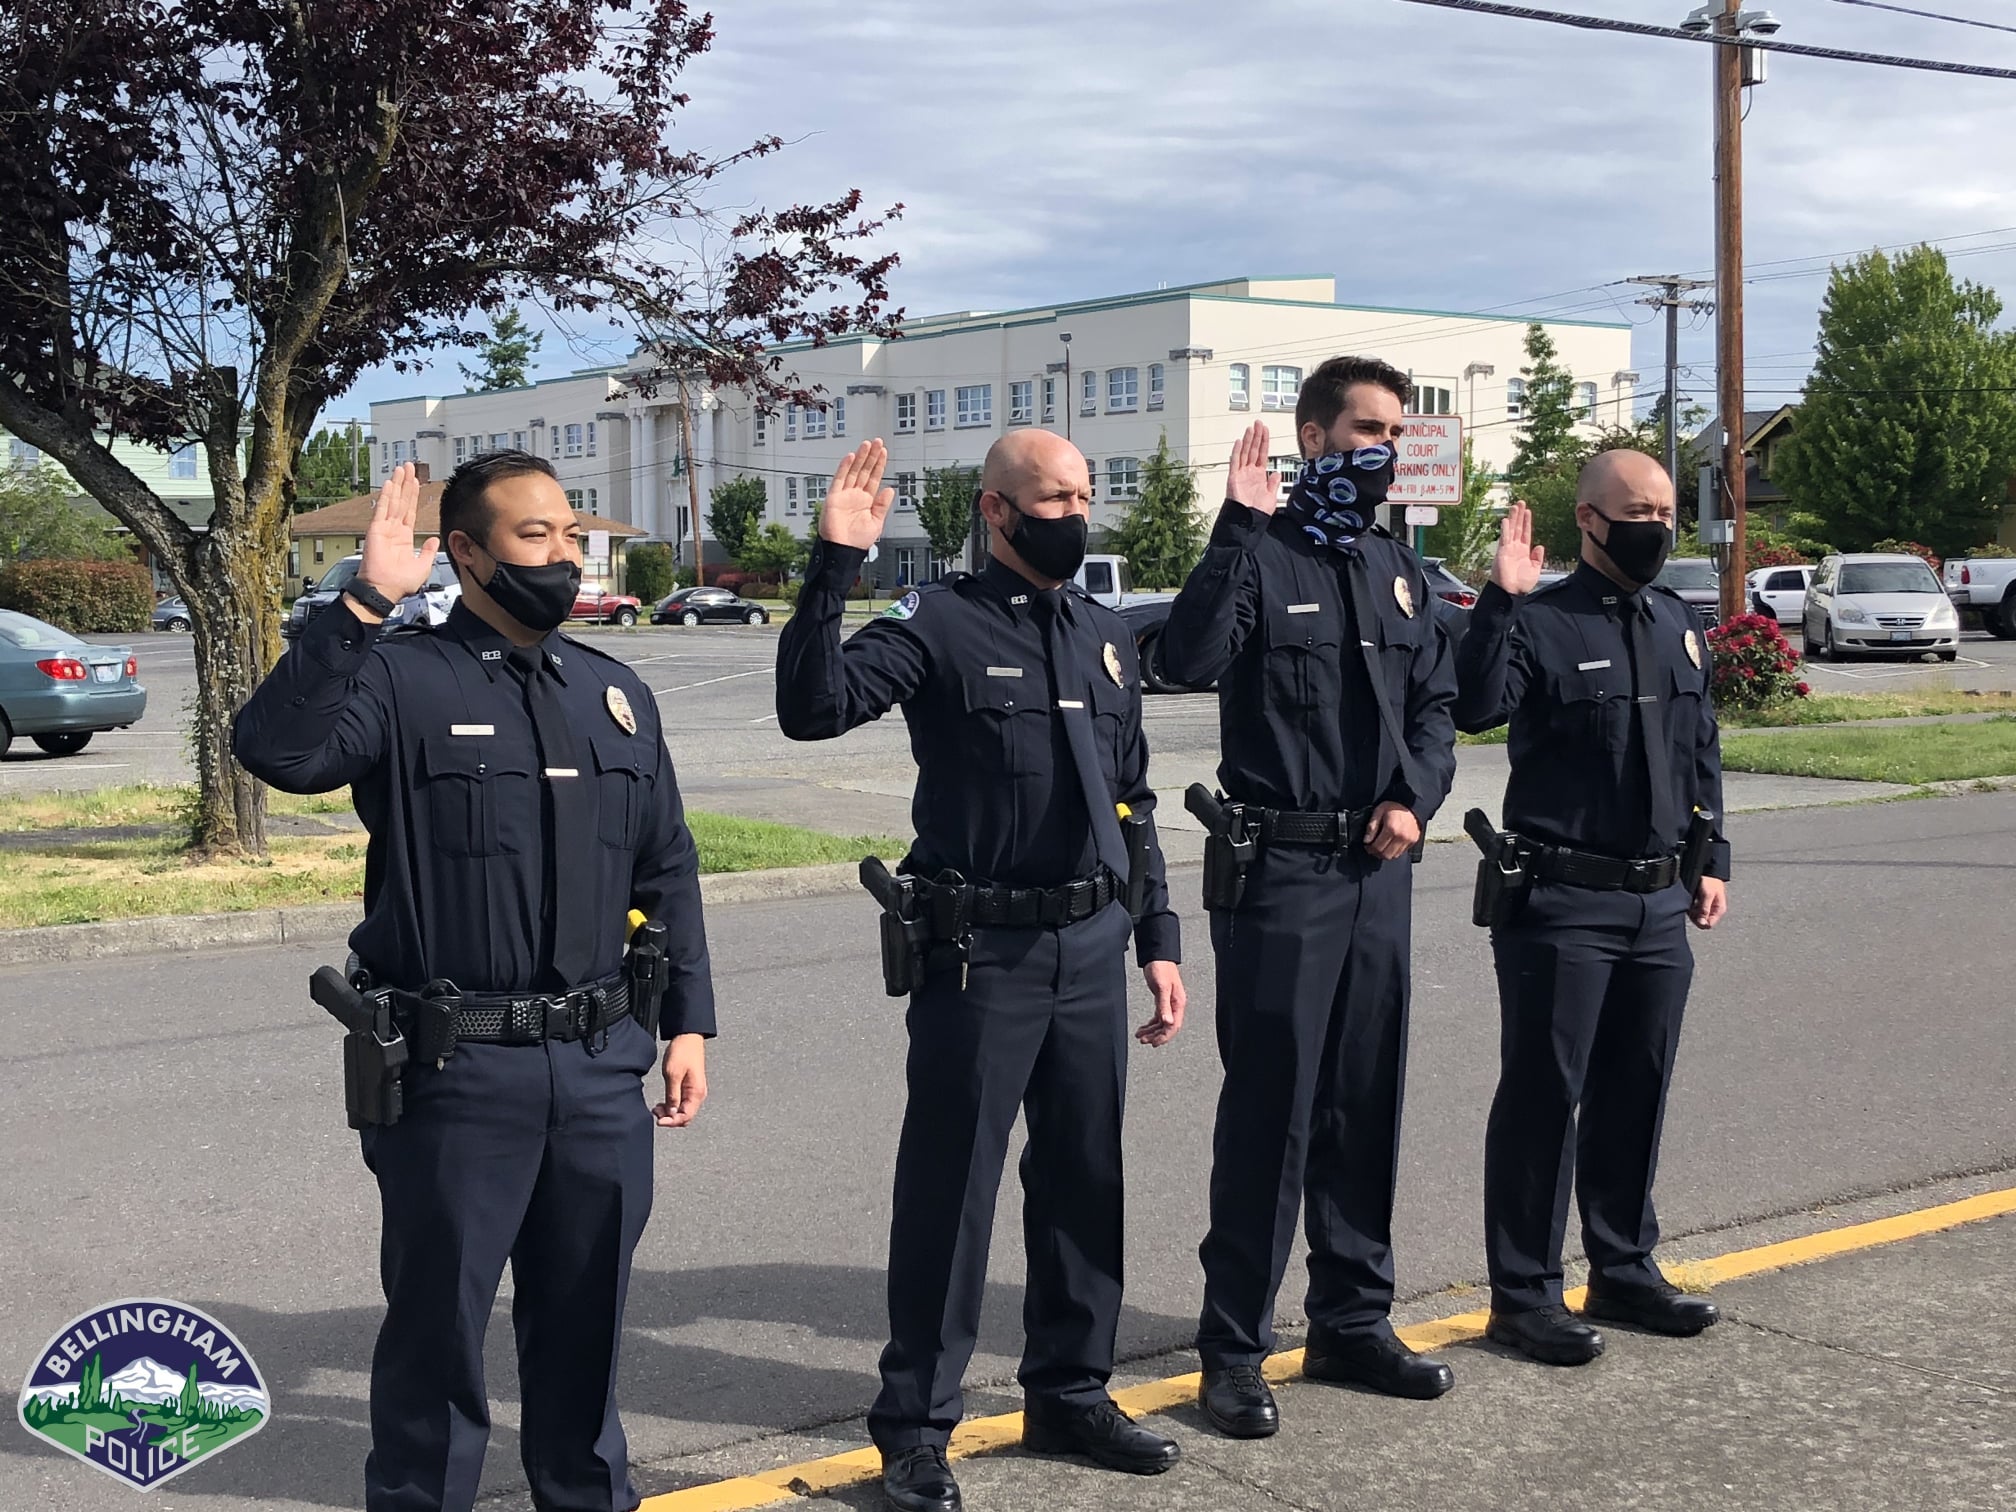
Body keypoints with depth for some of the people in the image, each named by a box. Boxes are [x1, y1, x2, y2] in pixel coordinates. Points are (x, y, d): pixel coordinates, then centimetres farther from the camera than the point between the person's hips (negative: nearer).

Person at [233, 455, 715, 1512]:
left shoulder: (617, 695, 11)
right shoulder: (402, 680, -6)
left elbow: (668, 872, 15)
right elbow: (280, 749, -26)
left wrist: (688, 1022, 10)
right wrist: (360, 606, -27)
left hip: (599, 1066, 5)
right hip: (455, 1069, -5)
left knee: (584, 1309, 17)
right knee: (438, 1315, 7)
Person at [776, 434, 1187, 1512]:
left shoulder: (1104, 635, 13)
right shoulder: (938, 624, -7)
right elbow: (813, 708, -22)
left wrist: (1157, 943, 14)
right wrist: (833, 568, -29)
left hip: (1092, 950, 6)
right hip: (980, 952, -6)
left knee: (1085, 1181, 14)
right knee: (949, 1190, 1)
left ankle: (1070, 1393, 29)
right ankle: (916, 1426, 12)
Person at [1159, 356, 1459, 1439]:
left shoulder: (1397, 568, 14)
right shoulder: (1262, 553, -7)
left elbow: (1435, 701, 19)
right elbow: (1190, 659, -25)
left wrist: (1417, 794, 2)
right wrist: (1238, 527, -26)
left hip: (1379, 868, 7)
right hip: (1280, 868, -6)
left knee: (1366, 1104, 13)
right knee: (1268, 1109, -3)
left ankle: (1352, 1320, 26)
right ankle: (1233, 1349, 6)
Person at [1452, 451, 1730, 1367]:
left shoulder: (1678, 625, 13)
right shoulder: (1540, 621, -9)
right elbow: (1475, 707, -26)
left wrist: (1712, 861, 15)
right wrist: (1501, 600, -30)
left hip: (1658, 906, 7)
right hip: (1561, 904, -7)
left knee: (1637, 1093, 14)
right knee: (1543, 1096, -1)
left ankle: (1624, 1269, 27)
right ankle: (1523, 1293, 7)